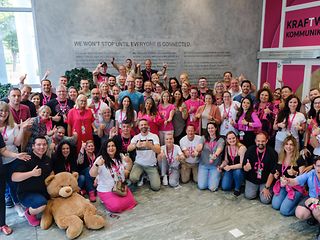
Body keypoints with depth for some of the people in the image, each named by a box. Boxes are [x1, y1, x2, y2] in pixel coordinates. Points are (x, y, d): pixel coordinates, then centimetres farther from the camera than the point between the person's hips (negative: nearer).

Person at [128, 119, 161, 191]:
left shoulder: (154, 136, -5)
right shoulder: (136, 137, -1)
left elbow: (158, 151, -19)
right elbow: (129, 148, -18)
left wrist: (150, 145, -39)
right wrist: (136, 145, -40)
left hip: (151, 165, 0)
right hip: (139, 164, 1)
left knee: (156, 187, -13)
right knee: (133, 178, -29)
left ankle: (148, 176, 19)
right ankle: (142, 175, 8)